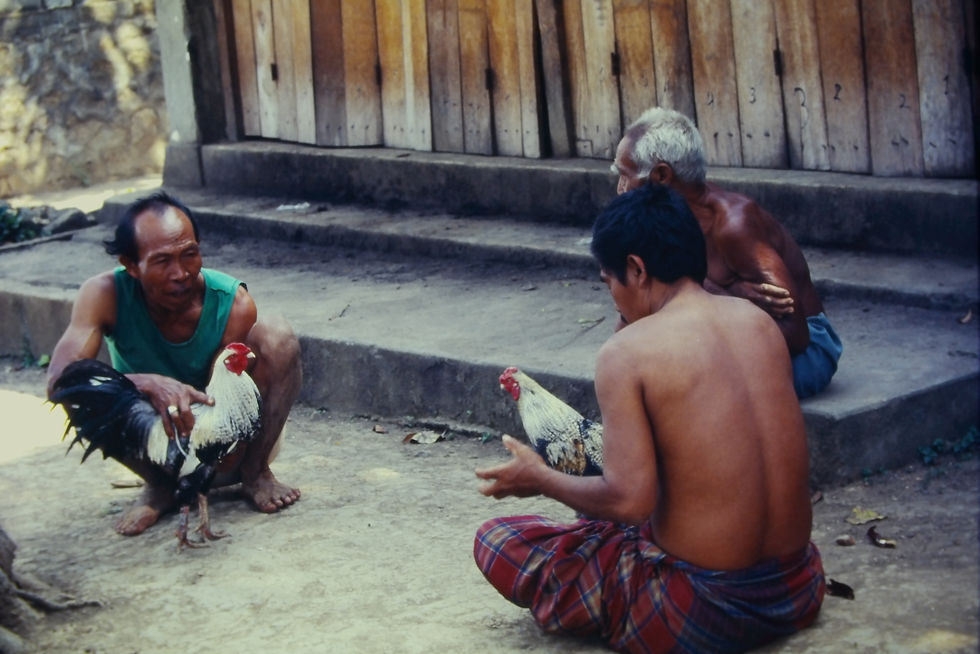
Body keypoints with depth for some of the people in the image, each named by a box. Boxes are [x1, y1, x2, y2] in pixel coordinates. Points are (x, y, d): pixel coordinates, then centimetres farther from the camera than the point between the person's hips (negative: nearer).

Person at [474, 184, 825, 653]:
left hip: (701, 615, -7)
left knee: (495, 541, 8)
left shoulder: (626, 353, -15)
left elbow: (630, 500, -19)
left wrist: (540, 479, -1)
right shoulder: (760, 321, 4)